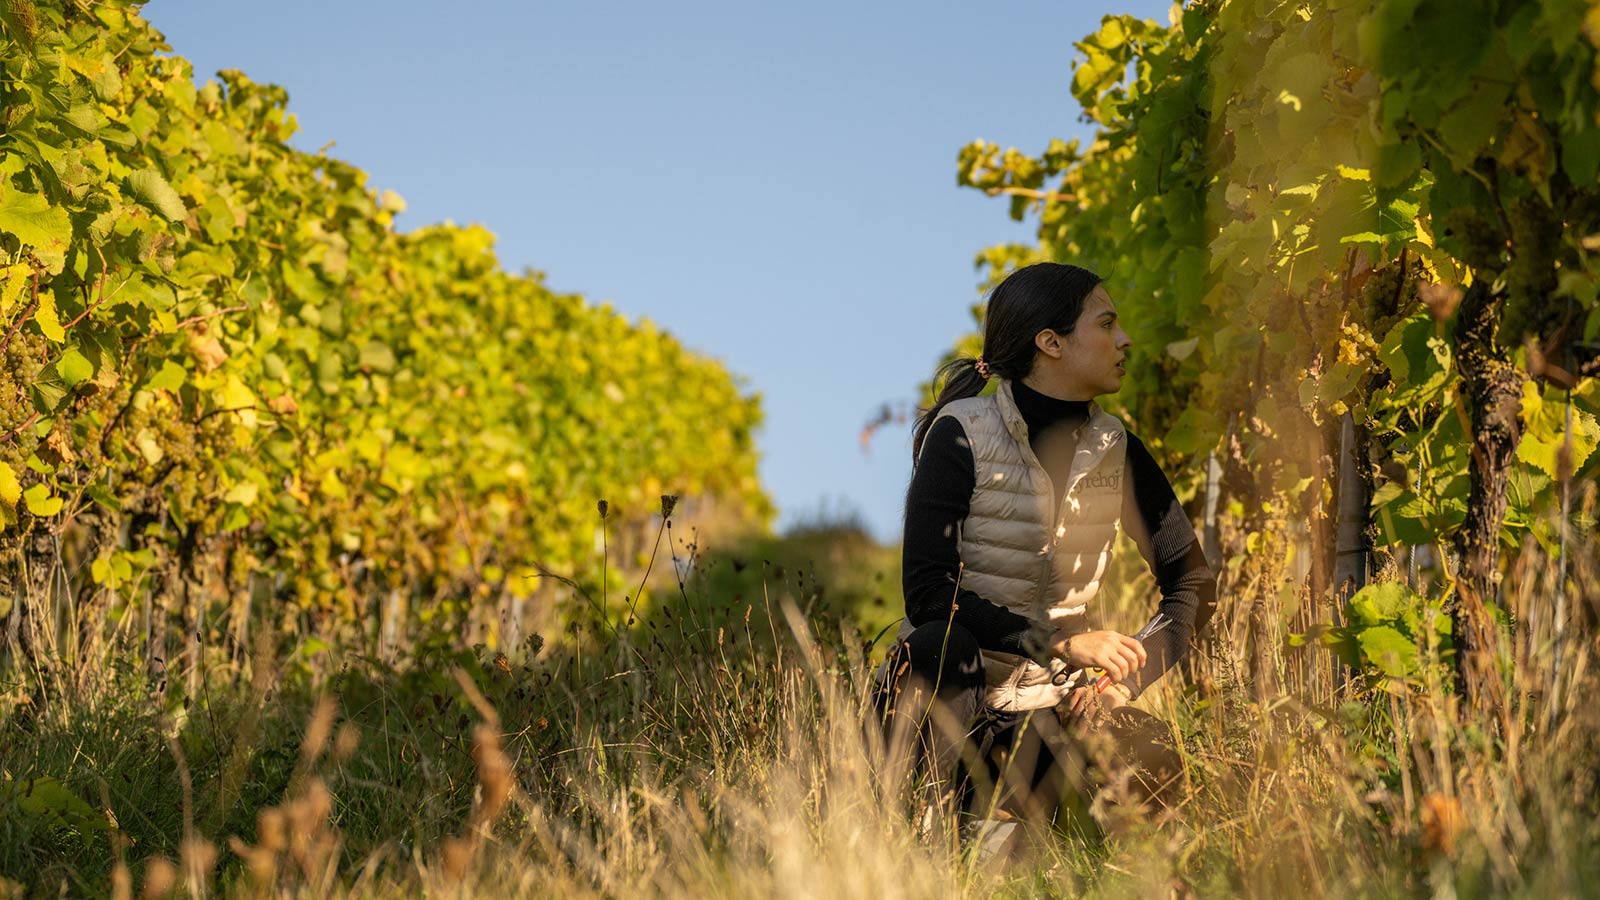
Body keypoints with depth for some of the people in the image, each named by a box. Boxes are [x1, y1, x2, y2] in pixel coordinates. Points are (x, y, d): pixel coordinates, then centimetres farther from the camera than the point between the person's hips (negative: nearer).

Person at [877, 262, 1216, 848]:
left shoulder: (1114, 449, 6)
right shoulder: (962, 436, -9)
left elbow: (1195, 581, 9)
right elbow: (928, 594, -17)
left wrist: (1126, 679, -8)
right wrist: (1062, 642, -26)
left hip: (1052, 701, 4)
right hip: (953, 692, -4)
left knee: (1151, 762, -28)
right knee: (941, 646, -40)